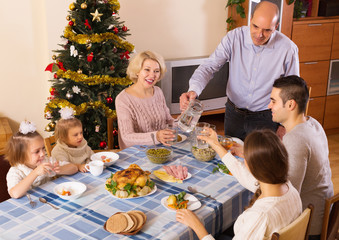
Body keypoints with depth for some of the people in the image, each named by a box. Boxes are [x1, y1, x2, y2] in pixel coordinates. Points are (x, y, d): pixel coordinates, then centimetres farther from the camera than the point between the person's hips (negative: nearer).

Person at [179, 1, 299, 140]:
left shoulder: (288, 49, -14)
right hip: (234, 113, 2)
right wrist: (193, 90, -35)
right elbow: (209, 67, -15)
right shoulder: (234, 37, -13)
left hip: (264, 118, -2)